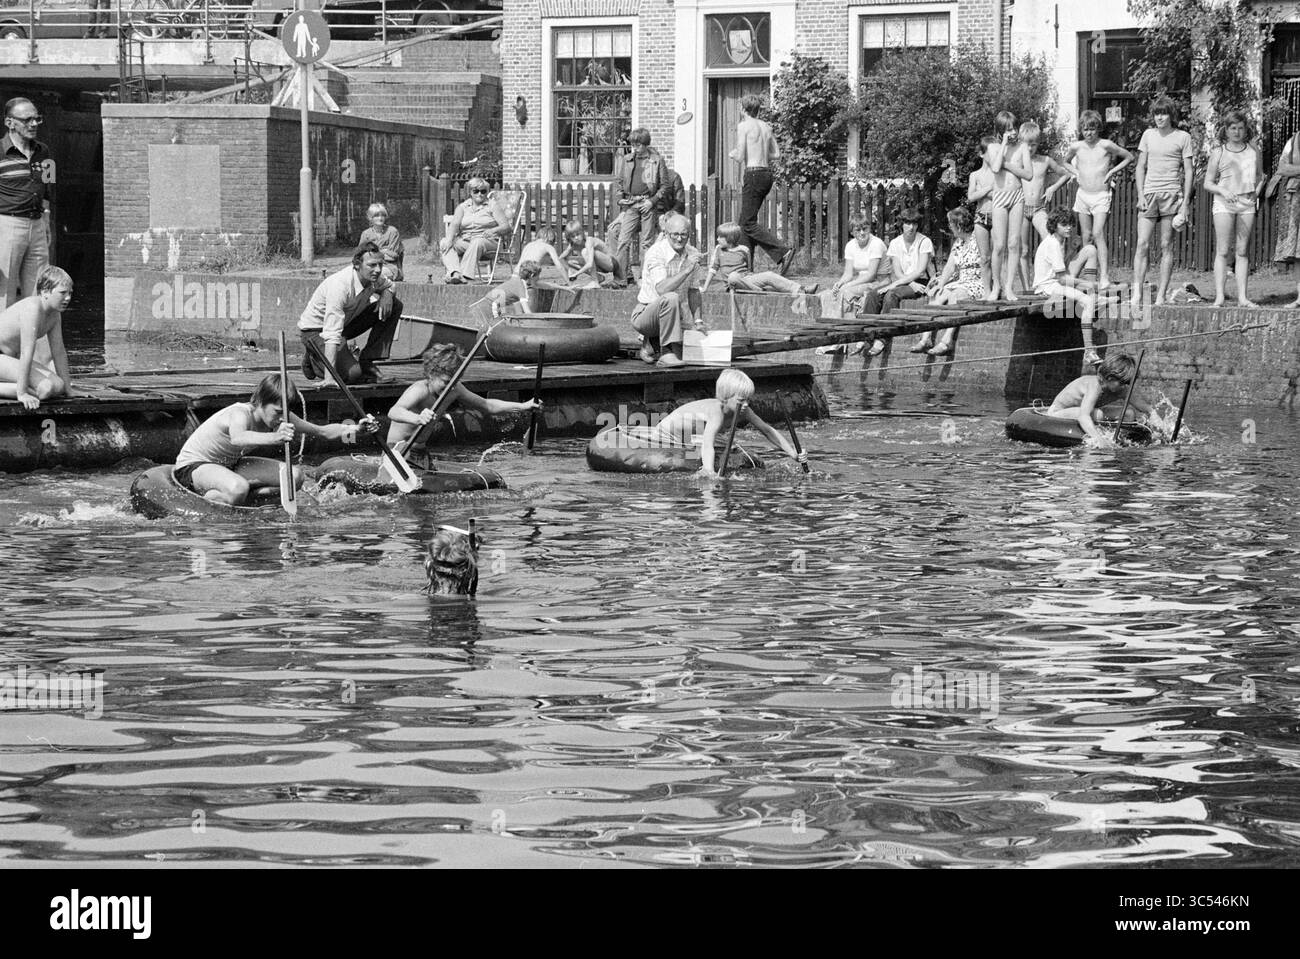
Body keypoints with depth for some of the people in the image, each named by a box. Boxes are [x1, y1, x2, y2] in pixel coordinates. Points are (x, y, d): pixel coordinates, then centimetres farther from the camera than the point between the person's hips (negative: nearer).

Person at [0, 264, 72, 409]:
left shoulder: (54, 315, 2)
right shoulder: (32, 308, -26)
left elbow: (59, 353, 10)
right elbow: (27, 353, -29)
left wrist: (68, 390, 9)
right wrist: (21, 394, -31)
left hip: (12, 357, 10)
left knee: (57, 386, -2)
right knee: (45, 388, -24)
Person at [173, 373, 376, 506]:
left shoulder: (280, 416, -9)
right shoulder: (240, 414, -33)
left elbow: (322, 431, -5)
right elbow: (237, 438, -59)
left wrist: (356, 428, -22)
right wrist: (275, 437, -76)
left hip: (228, 466, 8)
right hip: (193, 466, -8)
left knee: (294, 476, -9)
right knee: (237, 489, -43)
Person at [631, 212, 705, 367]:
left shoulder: (692, 254, 2)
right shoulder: (656, 252, -18)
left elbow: (693, 291, 15)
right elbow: (661, 289, -31)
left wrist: (697, 321, 7)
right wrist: (687, 270, -35)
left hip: (675, 315, 7)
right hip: (646, 312, -7)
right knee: (670, 298, -37)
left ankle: (652, 343, 17)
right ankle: (666, 353, -31)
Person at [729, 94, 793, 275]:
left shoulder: (743, 126, -9)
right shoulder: (766, 126, 11)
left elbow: (740, 157, -12)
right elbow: (776, 154, 12)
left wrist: (732, 154, 9)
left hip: (753, 174, -8)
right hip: (767, 174, 8)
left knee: (748, 223, -7)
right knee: (745, 222, 14)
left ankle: (783, 252, -21)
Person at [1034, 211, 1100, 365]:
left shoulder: (1063, 239, 8)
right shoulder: (1052, 244, -21)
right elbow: (1062, 279, -22)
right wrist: (1087, 284, -15)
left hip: (1060, 280, 9)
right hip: (1047, 286, -9)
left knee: (1090, 250, 4)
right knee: (1087, 302, -31)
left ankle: (1091, 294, 1)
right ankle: (1088, 352, -34)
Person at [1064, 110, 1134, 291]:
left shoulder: (1105, 145, -7)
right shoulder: (1076, 147, 3)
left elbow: (1129, 157, 3)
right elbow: (1066, 162, 25)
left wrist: (1112, 171, -5)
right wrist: (1076, 173, 7)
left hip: (1101, 195, -4)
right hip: (1083, 194, 4)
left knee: (1098, 234, -17)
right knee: (1086, 237, 5)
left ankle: (1104, 276, -22)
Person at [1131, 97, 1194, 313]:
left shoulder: (1182, 137, 3)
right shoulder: (1148, 135, 10)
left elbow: (1188, 171, 3)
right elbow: (1140, 167, 12)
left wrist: (1185, 202, -3)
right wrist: (1140, 195, 1)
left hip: (1172, 194, -2)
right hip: (1149, 193, 2)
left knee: (1166, 246, 0)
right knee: (1142, 244, -7)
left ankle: (1161, 296, 3)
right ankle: (1137, 295, -11)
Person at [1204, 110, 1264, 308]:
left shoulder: (1253, 152, 10)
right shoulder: (1218, 154, 4)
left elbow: (1260, 177, 20)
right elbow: (1208, 183, 5)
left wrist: (1257, 192, 1)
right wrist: (1223, 191, -14)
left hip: (1246, 203, 2)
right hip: (1224, 203, -2)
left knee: (1242, 251, 2)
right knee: (1222, 251, -6)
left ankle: (1242, 297, 2)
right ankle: (1219, 297, -9)